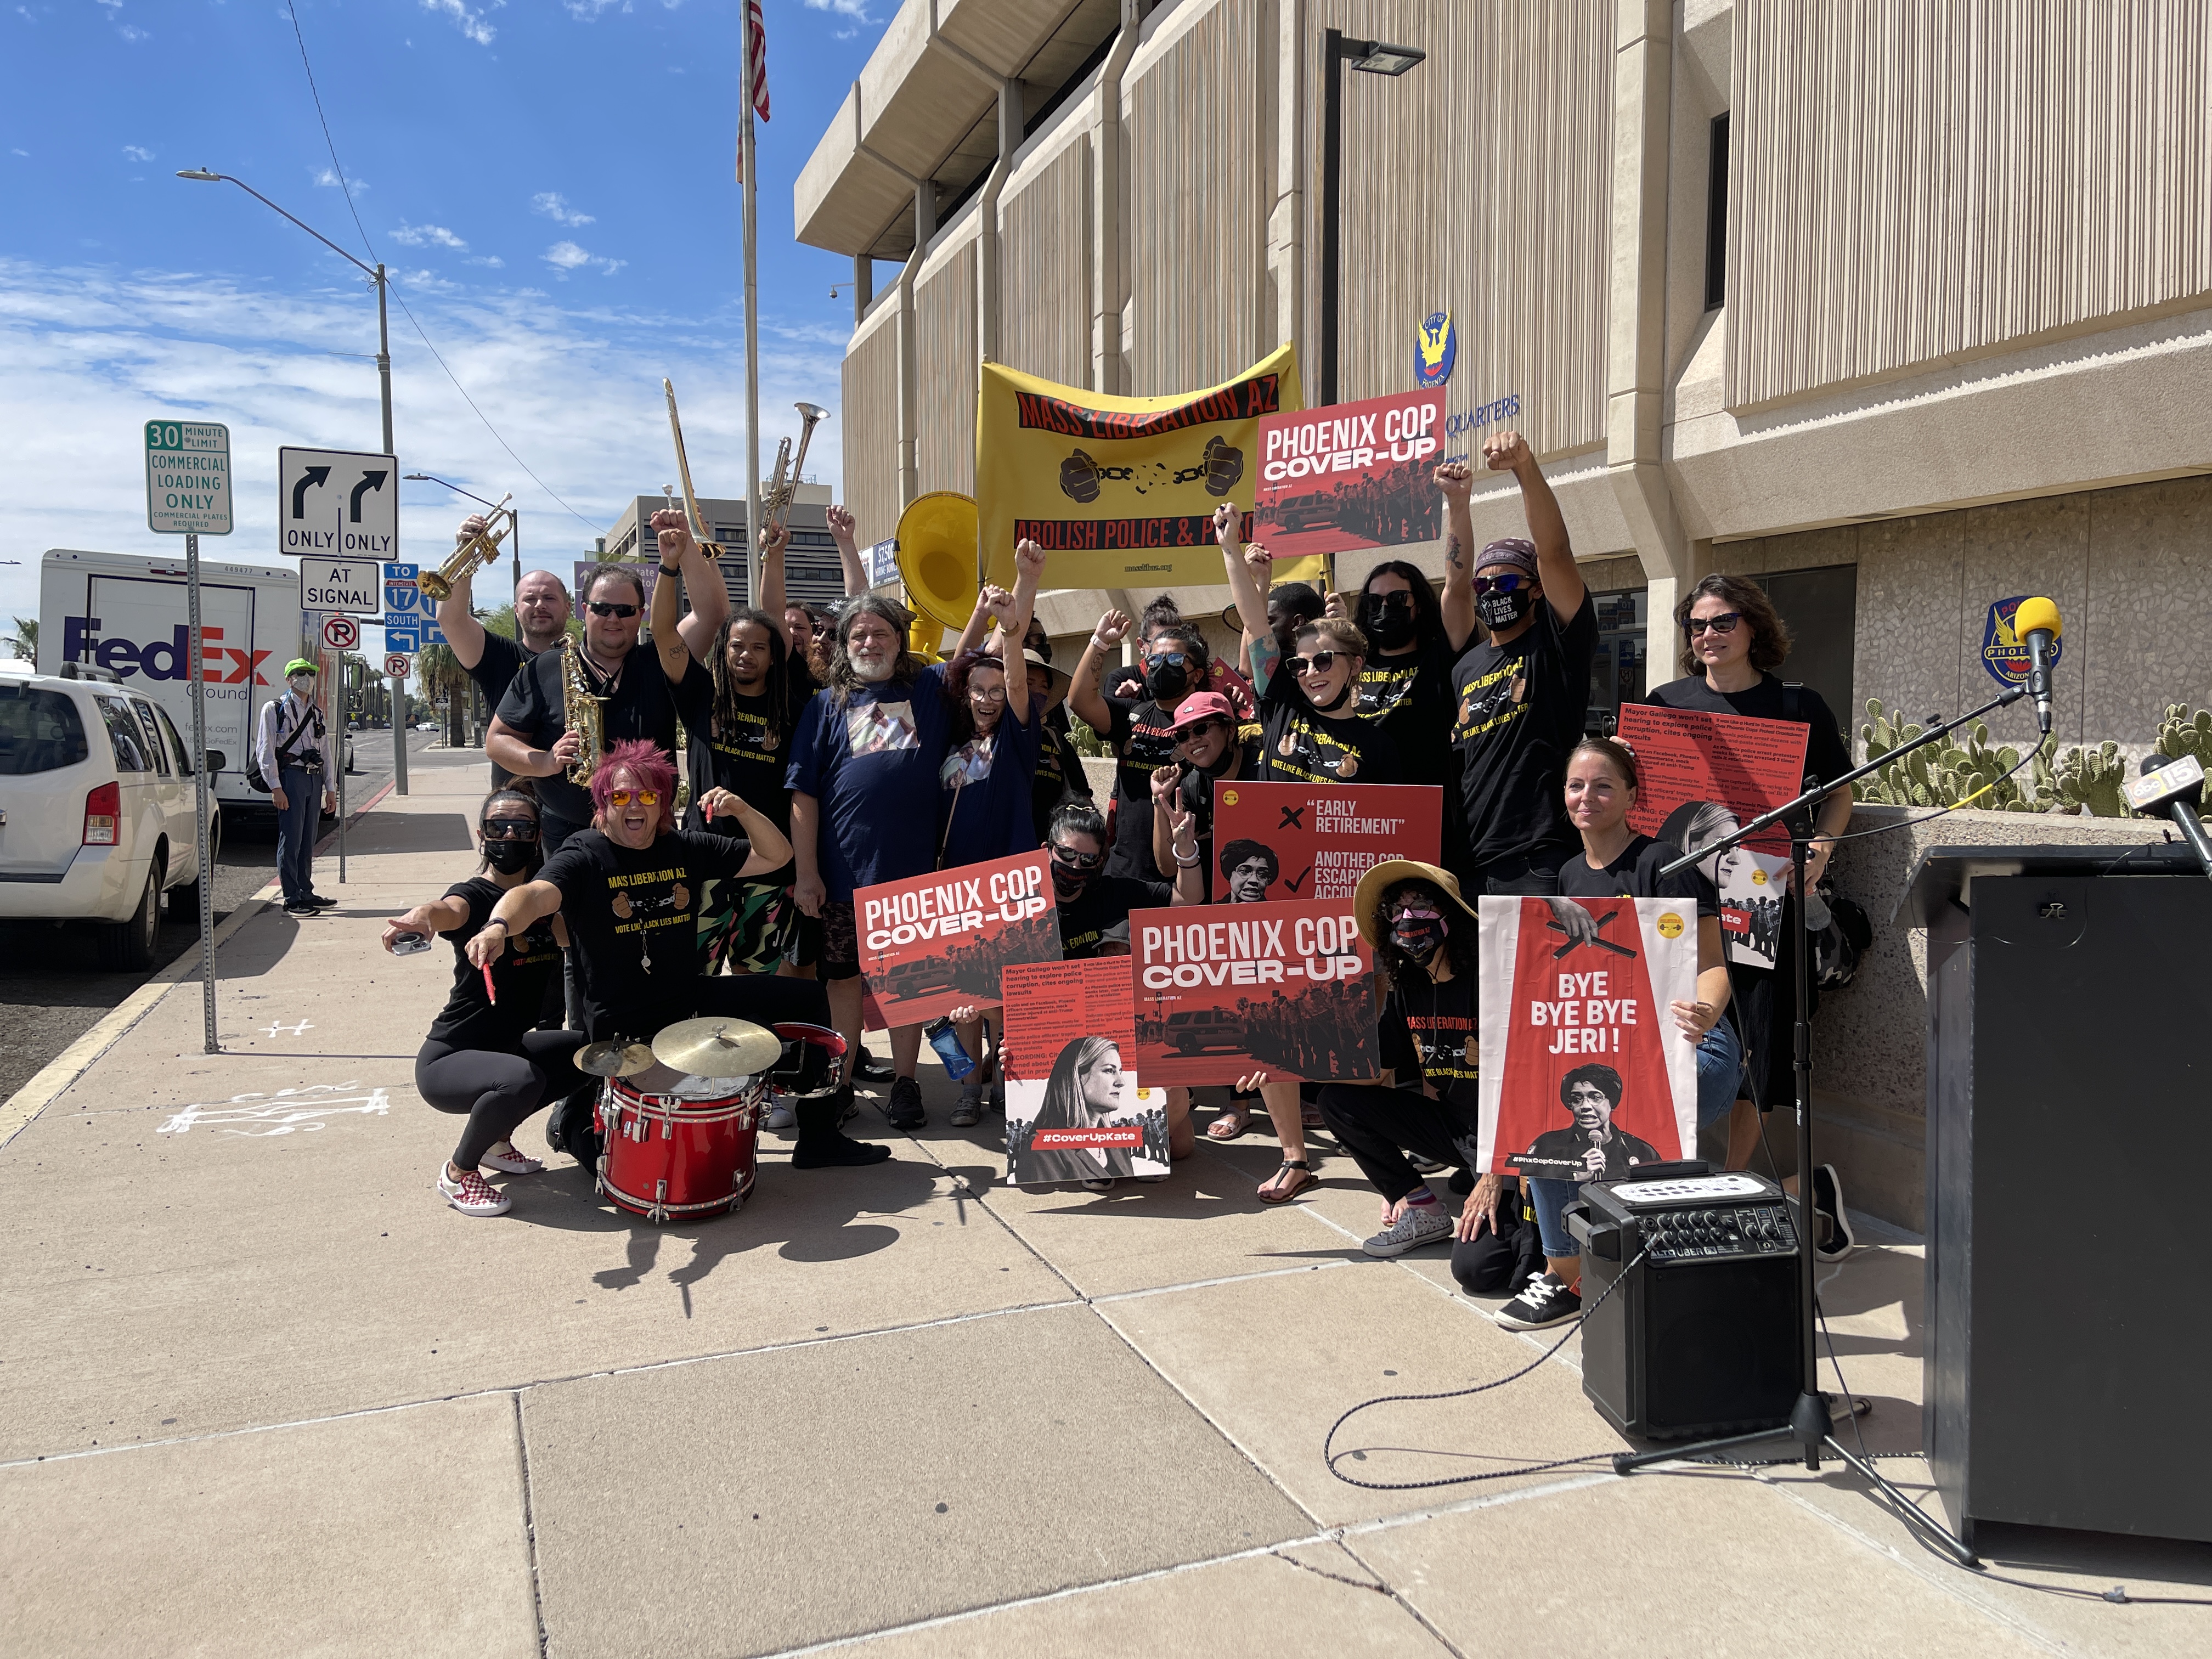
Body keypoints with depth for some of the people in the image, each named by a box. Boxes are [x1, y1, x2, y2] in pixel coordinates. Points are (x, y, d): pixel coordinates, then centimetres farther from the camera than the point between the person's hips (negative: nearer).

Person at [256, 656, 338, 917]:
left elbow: (327, 752, 21)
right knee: (291, 840, -7)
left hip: (314, 778, 6)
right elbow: (265, 751, -6)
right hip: (291, 777, -6)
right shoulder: (275, 709, 1)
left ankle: (306, 892, 18)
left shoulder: (316, 714, 21)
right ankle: (292, 899, -5)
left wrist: (330, 788, 15)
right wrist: (276, 788, -14)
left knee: (308, 841, 10)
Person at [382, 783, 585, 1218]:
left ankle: (495, 1137, 17)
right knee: (523, 1080, -33)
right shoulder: (473, 895, -18)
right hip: (448, 1060, -8)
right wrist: (418, 918, -64)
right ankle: (458, 1172, -6)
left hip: (505, 1046, 8)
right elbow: (448, 910, -42)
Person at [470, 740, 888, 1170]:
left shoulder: (685, 848, 4)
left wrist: (742, 810, -13)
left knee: (807, 998, 5)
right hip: (623, 1028, -7)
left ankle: (819, 1139, 14)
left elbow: (776, 856, 6)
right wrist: (499, 925, -55)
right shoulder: (584, 856, -11)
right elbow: (535, 895, -32)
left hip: (691, 998, 7)